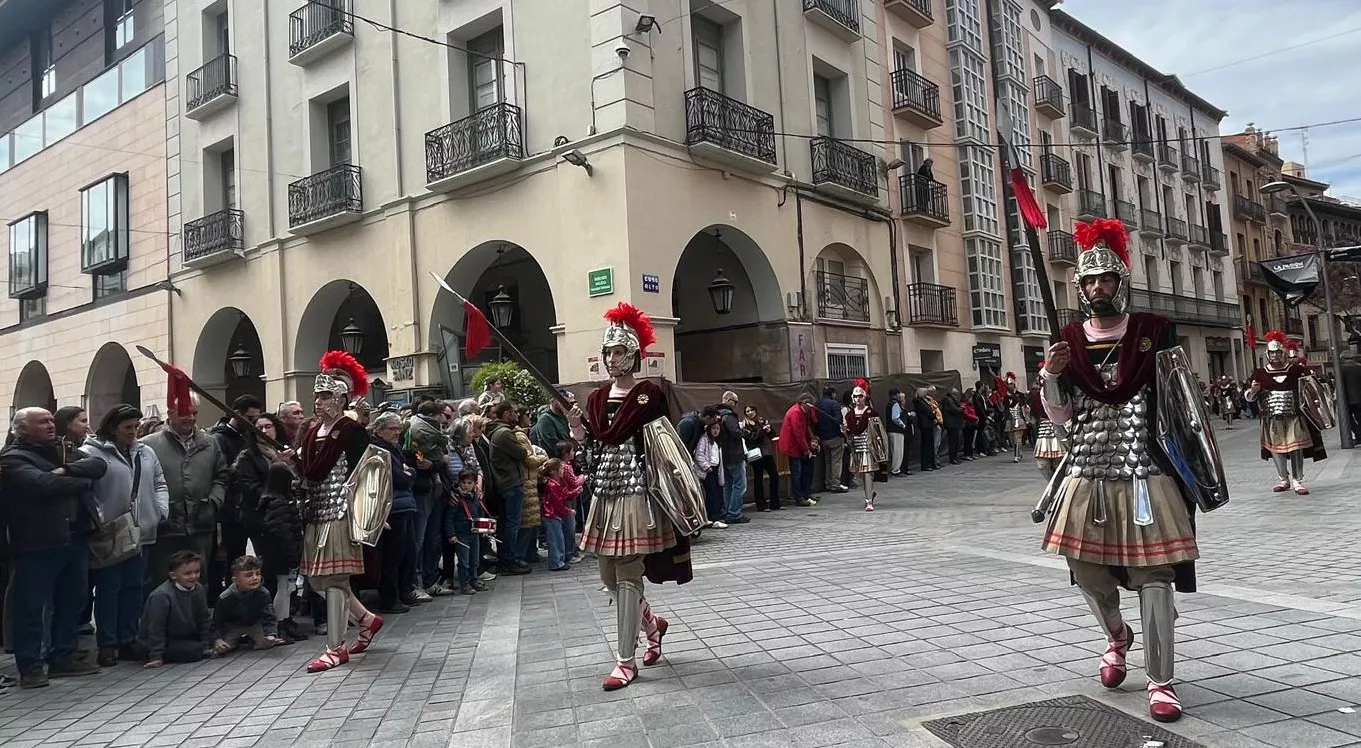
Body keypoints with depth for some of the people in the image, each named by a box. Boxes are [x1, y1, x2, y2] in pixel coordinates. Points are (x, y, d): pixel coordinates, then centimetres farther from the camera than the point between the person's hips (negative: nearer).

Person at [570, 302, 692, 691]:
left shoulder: (650, 394, -5)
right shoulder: (597, 398, 11)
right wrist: (576, 427, -10)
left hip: (637, 488, -6)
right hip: (605, 488, 7)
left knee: (628, 575, -5)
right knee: (609, 575, 12)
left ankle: (626, 661, 4)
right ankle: (652, 623, 37)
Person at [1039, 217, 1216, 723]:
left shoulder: (1155, 331, 2)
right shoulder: (1069, 340, 6)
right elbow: (1058, 414, 5)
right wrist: (1051, 375, -11)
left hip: (1144, 471, -2)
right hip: (1089, 471, 2)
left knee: (1153, 574, -2)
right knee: (1087, 570, 9)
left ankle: (1160, 681, 9)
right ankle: (1117, 636, 40)